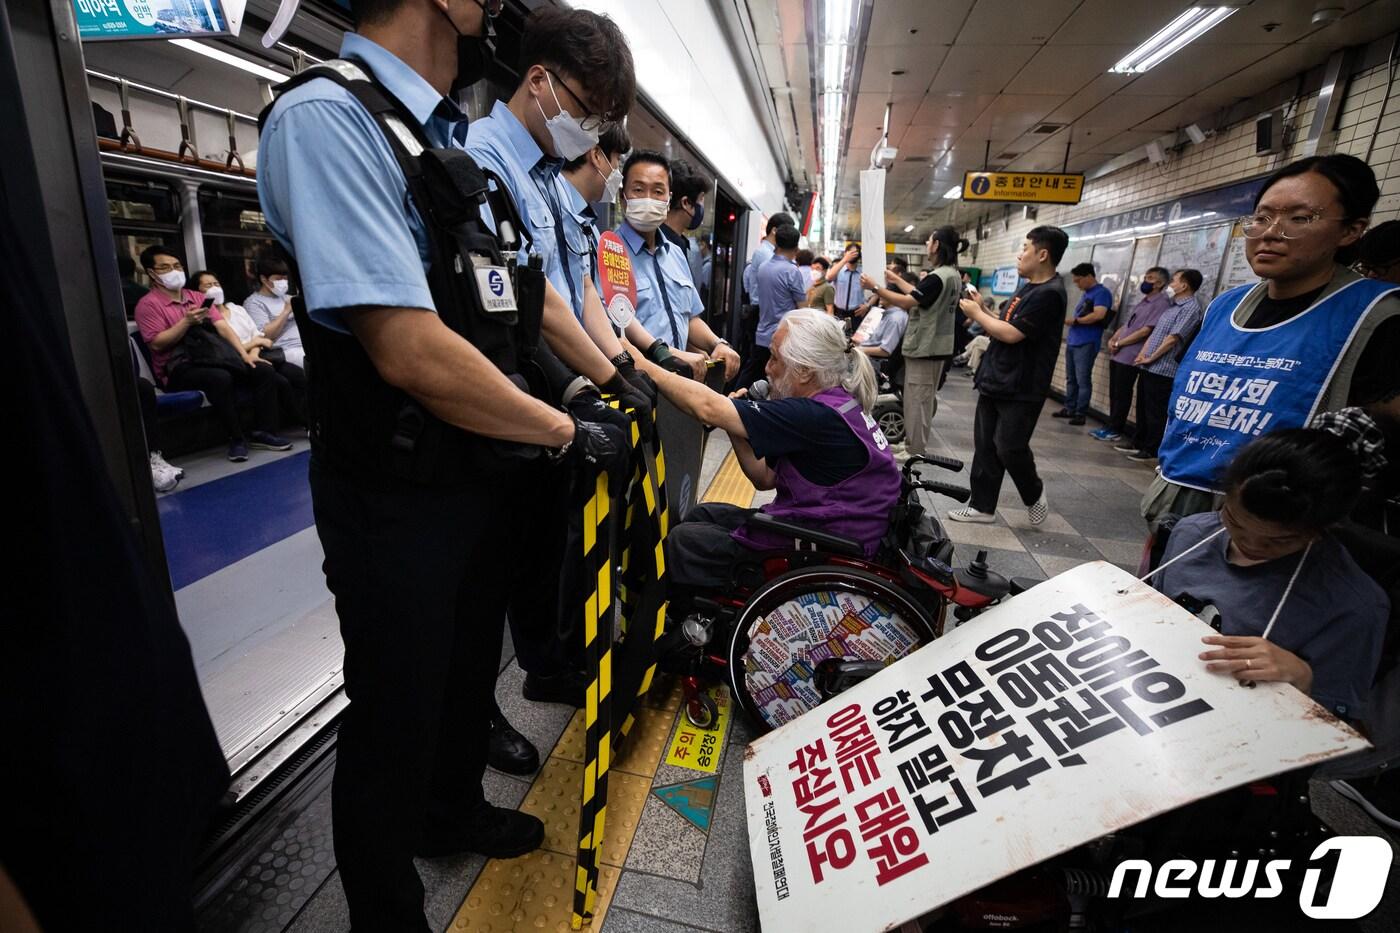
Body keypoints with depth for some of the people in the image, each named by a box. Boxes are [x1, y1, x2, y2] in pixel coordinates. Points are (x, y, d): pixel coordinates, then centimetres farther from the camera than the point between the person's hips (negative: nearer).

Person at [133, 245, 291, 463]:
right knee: (221, 378, -37)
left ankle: (262, 432, -16)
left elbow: (223, 327, 7)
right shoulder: (148, 304, 2)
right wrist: (187, 322, -17)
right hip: (178, 369, -6)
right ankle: (236, 438, -25)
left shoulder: (198, 297, 20)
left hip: (212, 358, 6)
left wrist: (244, 354, -8)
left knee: (265, 372, -16)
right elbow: (156, 344, -9)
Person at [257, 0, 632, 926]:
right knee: (395, 716, 12)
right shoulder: (326, 115, -18)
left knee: (470, 667, 27)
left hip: (485, 473, 9)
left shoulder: (453, 145, 10)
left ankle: (455, 812, 56)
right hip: (401, 499, -9)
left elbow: (527, 294, 18)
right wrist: (568, 433, -17)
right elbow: (412, 353, -28)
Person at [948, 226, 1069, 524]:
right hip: (994, 382, 9)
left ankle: (1034, 494, 25)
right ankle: (982, 506, 17)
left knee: (1010, 448, -2)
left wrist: (977, 314, -9)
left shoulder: (1049, 294, -16)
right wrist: (982, 310, 4)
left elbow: (1011, 334, -21)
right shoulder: (1027, 288, 15)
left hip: (1020, 390, -9)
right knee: (985, 447, 8)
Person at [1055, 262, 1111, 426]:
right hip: (1072, 342, 9)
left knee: (1083, 380, -6)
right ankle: (1069, 409, 20)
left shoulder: (1102, 293, -7)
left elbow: (1098, 315, -21)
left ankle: (1080, 414, -2)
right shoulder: (1086, 294, 20)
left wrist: (1075, 321, -10)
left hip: (1086, 344, -9)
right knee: (1071, 379, 12)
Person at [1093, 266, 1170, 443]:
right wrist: (1113, 339, 2)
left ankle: (1115, 430, 6)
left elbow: (1145, 331, -17)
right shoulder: (1142, 300, 18)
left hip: (1130, 357, -8)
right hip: (1118, 354, 8)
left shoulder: (1161, 303, -10)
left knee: (1122, 395, -1)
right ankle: (1112, 427, 20)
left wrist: (1119, 343, -13)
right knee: (1114, 393, 12)